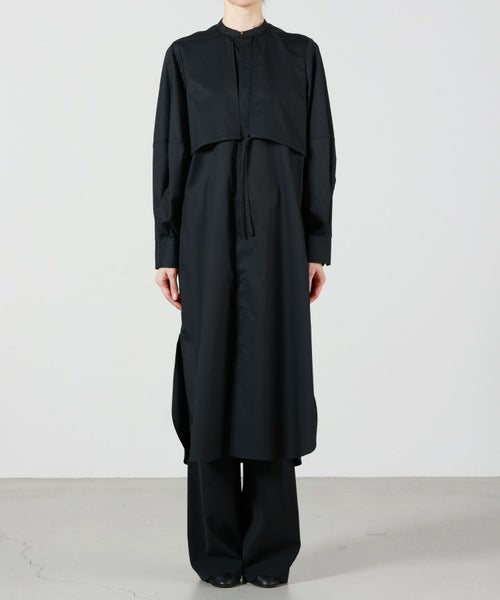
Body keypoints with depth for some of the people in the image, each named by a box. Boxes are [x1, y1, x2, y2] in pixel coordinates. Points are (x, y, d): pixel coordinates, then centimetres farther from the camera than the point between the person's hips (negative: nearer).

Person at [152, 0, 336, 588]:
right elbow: (168, 155, 7)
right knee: (210, 380, -1)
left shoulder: (301, 53, 12)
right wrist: (166, 251, 0)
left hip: (277, 235, 0)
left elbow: (319, 153, 8)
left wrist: (317, 248, 0)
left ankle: (270, 550, 11)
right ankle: (217, 550, 11)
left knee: (273, 376, -1)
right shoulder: (185, 55, 12)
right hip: (209, 234, 0)